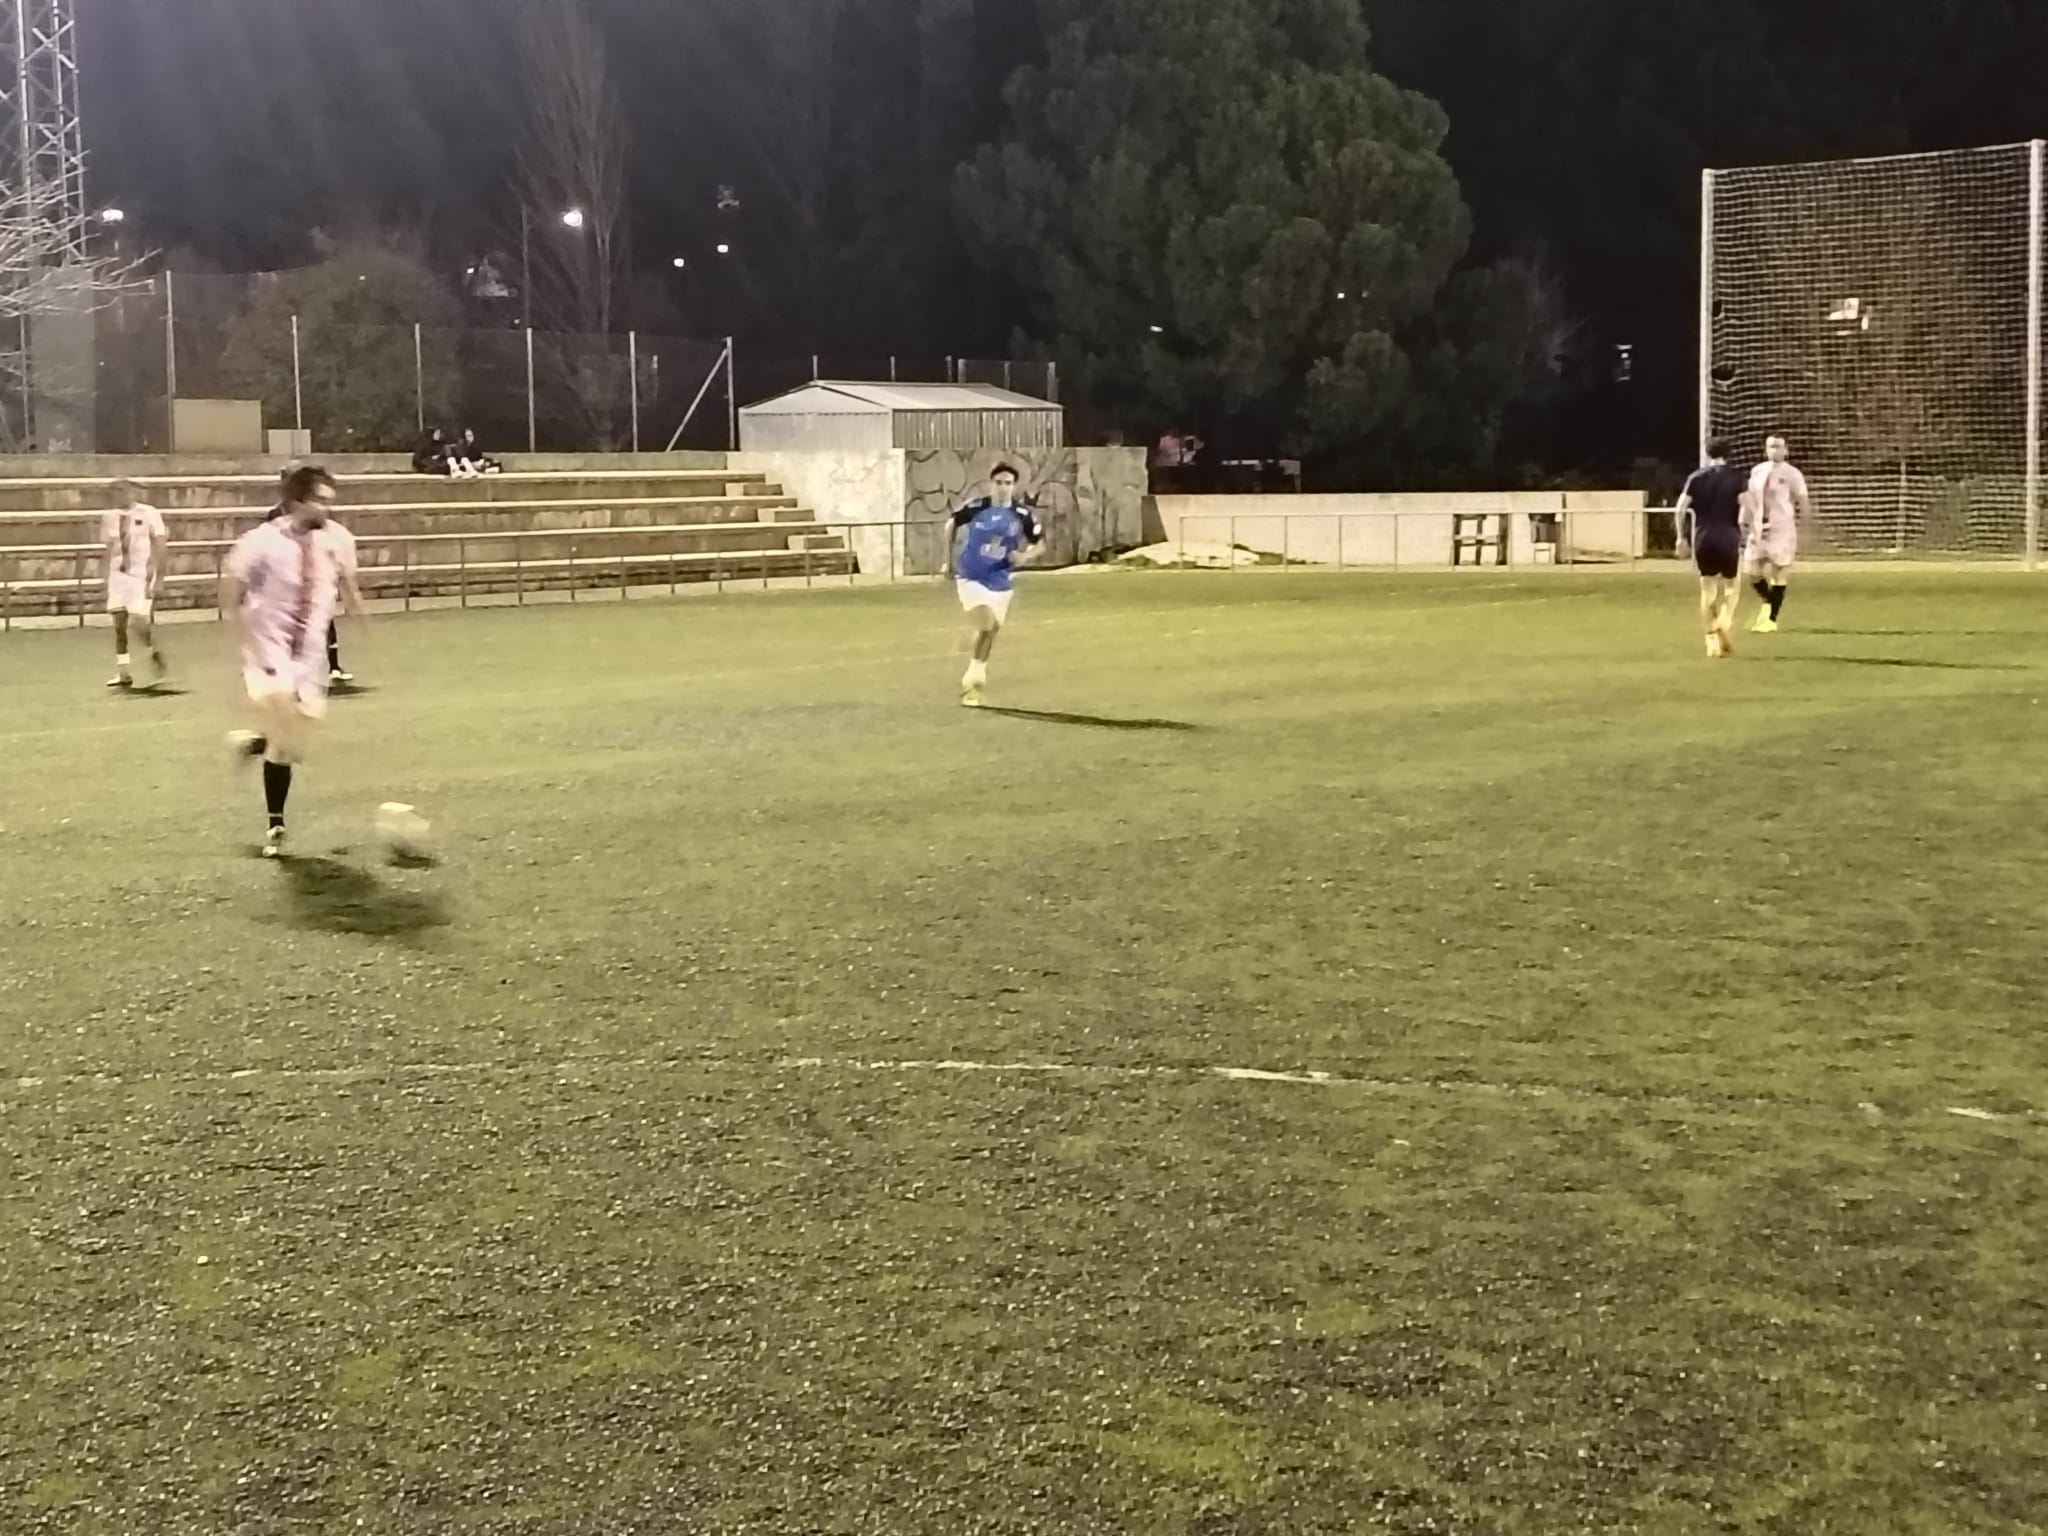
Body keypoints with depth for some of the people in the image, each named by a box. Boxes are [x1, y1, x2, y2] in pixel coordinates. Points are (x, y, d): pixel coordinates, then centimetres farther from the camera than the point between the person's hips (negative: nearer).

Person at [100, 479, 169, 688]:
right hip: (118, 575, 5)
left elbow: (161, 547, -7)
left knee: (137, 624, -11)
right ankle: (124, 674, 7)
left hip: (142, 576, -5)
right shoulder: (109, 516, 7)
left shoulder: (149, 514, -7)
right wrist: (108, 579, 13)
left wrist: (159, 578, -12)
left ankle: (157, 655, 18)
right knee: (119, 624, 1)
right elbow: (109, 549, 14)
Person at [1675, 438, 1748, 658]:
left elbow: (1681, 508, 0)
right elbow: (1745, 506, -12)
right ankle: (1724, 622, -16)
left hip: (1703, 539, 2)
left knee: (1708, 589, 9)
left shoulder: (1696, 477, 6)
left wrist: (1682, 536, 9)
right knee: (1731, 586, 13)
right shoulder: (1736, 476, 0)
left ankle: (1712, 640, 6)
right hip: (1728, 538, -2)